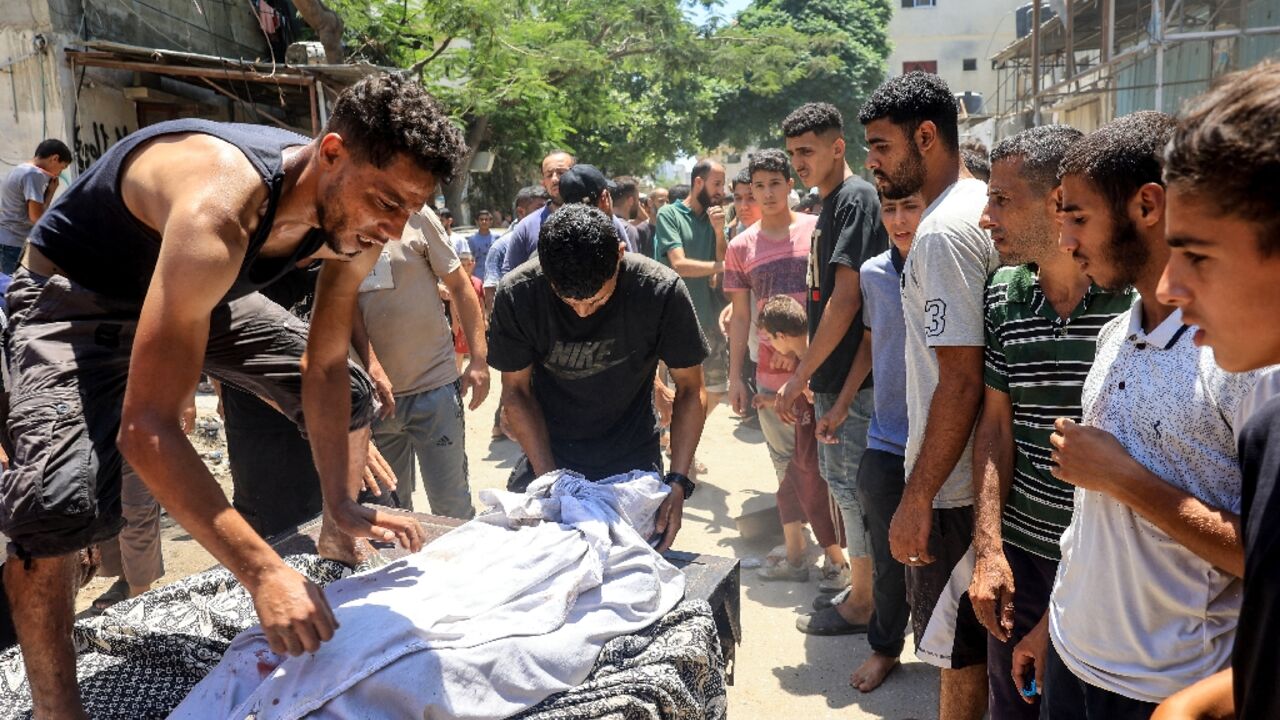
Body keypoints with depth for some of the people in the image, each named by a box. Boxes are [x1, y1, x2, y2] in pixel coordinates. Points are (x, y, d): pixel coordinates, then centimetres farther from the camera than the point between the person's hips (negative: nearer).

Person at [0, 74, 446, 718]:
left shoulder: (354, 221, -19)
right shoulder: (220, 211, -43)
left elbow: (324, 368, -8)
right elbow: (146, 430, -45)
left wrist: (343, 507, -12)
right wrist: (263, 572, -46)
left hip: (202, 293, 7)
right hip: (73, 296, -7)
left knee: (351, 395, 6)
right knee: (62, 503, -30)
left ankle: (337, 540, 35)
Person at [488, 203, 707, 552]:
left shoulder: (661, 291, -23)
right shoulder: (517, 295, -20)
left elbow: (690, 389, -11)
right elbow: (516, 390, -7)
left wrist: (678, 481, -20)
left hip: (632, 460, -1)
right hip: (547, 455, 1)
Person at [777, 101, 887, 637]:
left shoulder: (856, 198, -14)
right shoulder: (831, 203, 15)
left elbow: (847, 297, -21)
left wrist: (802, 373, -19)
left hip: (851, 379, -9)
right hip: (833, 376, 9)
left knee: (850, 483, 0)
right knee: (841, 478, 18)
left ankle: (862, 602, 13)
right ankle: (859, 570, 33)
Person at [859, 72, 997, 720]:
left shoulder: (943, 231, -20)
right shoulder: (980, 204, 10)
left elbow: (961, 381, -25)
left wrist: (917, 498, -21)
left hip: (950, 485, -10)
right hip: (976, 473, 10)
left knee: (960, 653, 7)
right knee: (971, 645, 23)